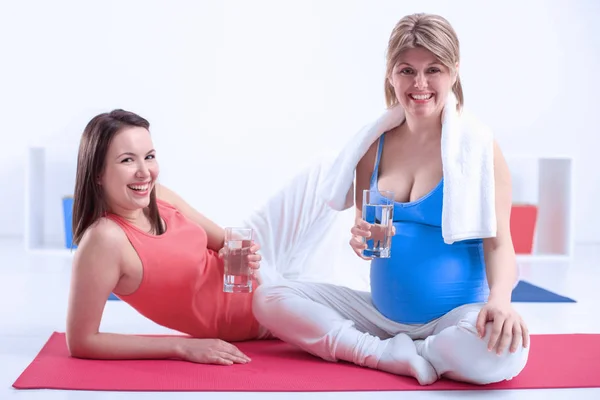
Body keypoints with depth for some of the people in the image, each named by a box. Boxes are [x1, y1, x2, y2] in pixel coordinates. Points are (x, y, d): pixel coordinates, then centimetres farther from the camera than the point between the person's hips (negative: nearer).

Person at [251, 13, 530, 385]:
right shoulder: (374, 147, 4)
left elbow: (498, 242, -10)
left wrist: (500, 299, -31)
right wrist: (361, 238, -14)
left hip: (457, 313, -4)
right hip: (383, 312, 4)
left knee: (503, 353, -37)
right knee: (269, 299, -9)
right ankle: (397, 358, -14)